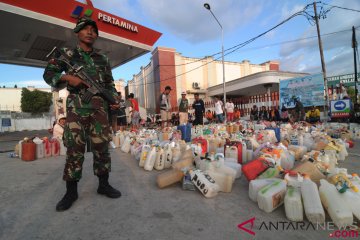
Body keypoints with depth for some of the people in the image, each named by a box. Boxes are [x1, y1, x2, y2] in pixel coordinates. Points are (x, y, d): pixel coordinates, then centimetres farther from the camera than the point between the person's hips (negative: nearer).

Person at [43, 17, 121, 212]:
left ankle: (103, 184, 14)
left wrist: (114, 100, 0)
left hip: (99, 107, 2)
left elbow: (110, 84, 16)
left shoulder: (103, 59, 16)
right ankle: (71, 191, 11)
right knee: (74, 148, -2)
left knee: (102, 146, 2)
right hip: (76, 107, -2)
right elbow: (48, 74, 8)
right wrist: (66, 77, -12)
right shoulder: (66, 54, 11)